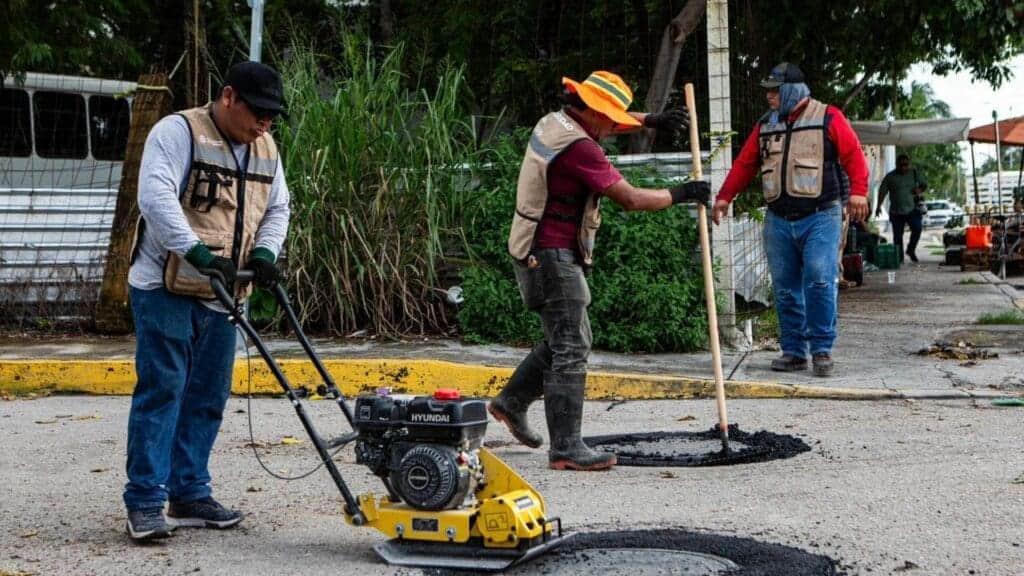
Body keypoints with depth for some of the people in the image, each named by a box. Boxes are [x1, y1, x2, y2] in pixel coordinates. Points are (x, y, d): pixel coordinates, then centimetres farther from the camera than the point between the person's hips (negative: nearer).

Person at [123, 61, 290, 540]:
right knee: (161, 390, -9)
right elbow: (155, 196, -24)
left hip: (222, 295, 7)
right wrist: (197, 252, -33)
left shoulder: (265, 149, 12)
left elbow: (277, 208, 18)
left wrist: (265, 251, -2)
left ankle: (190, 496, 17)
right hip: (165, 289, -7)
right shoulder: (178, 132, -11)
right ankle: (145, 503, -5)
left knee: (207, 397, 9)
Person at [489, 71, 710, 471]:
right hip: (552, 255, -10)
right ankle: (565, 448, -9)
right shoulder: (578, 147, -21)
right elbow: (630, 199, -19)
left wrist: (649, 121, 21)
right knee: (571, 349, -9)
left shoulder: (553, 123, 10)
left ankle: (511, 401, 30)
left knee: (567, 338, 21)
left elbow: (608, 122, 32)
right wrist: (681, 194, -6)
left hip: (544, 253, 10)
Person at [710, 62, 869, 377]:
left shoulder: (828, 118, 1)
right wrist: (725, 196, 10)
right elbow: (744, 164, 18)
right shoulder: (765, 126, 17)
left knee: (819, 280, -15)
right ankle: (794, 351, 11)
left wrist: (858, 191, -18)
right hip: (779, 220, 5)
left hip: (820, 217, -5)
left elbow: (853, 154, -5)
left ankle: (821, 349, -7)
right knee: (785, 288, 5)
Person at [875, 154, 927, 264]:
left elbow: (924, 184, 17)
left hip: (912, 209, 0)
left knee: (917, 228, -18)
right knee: (897, 236, 1)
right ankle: (899, 258, 10)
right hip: (896, 212, 0)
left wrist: (919, 190, -6)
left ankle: (911, 249, 5)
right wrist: (879, 206, -12)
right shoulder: (890, 177, 2)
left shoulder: (914, 173, 8)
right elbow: (882, 192, 0)